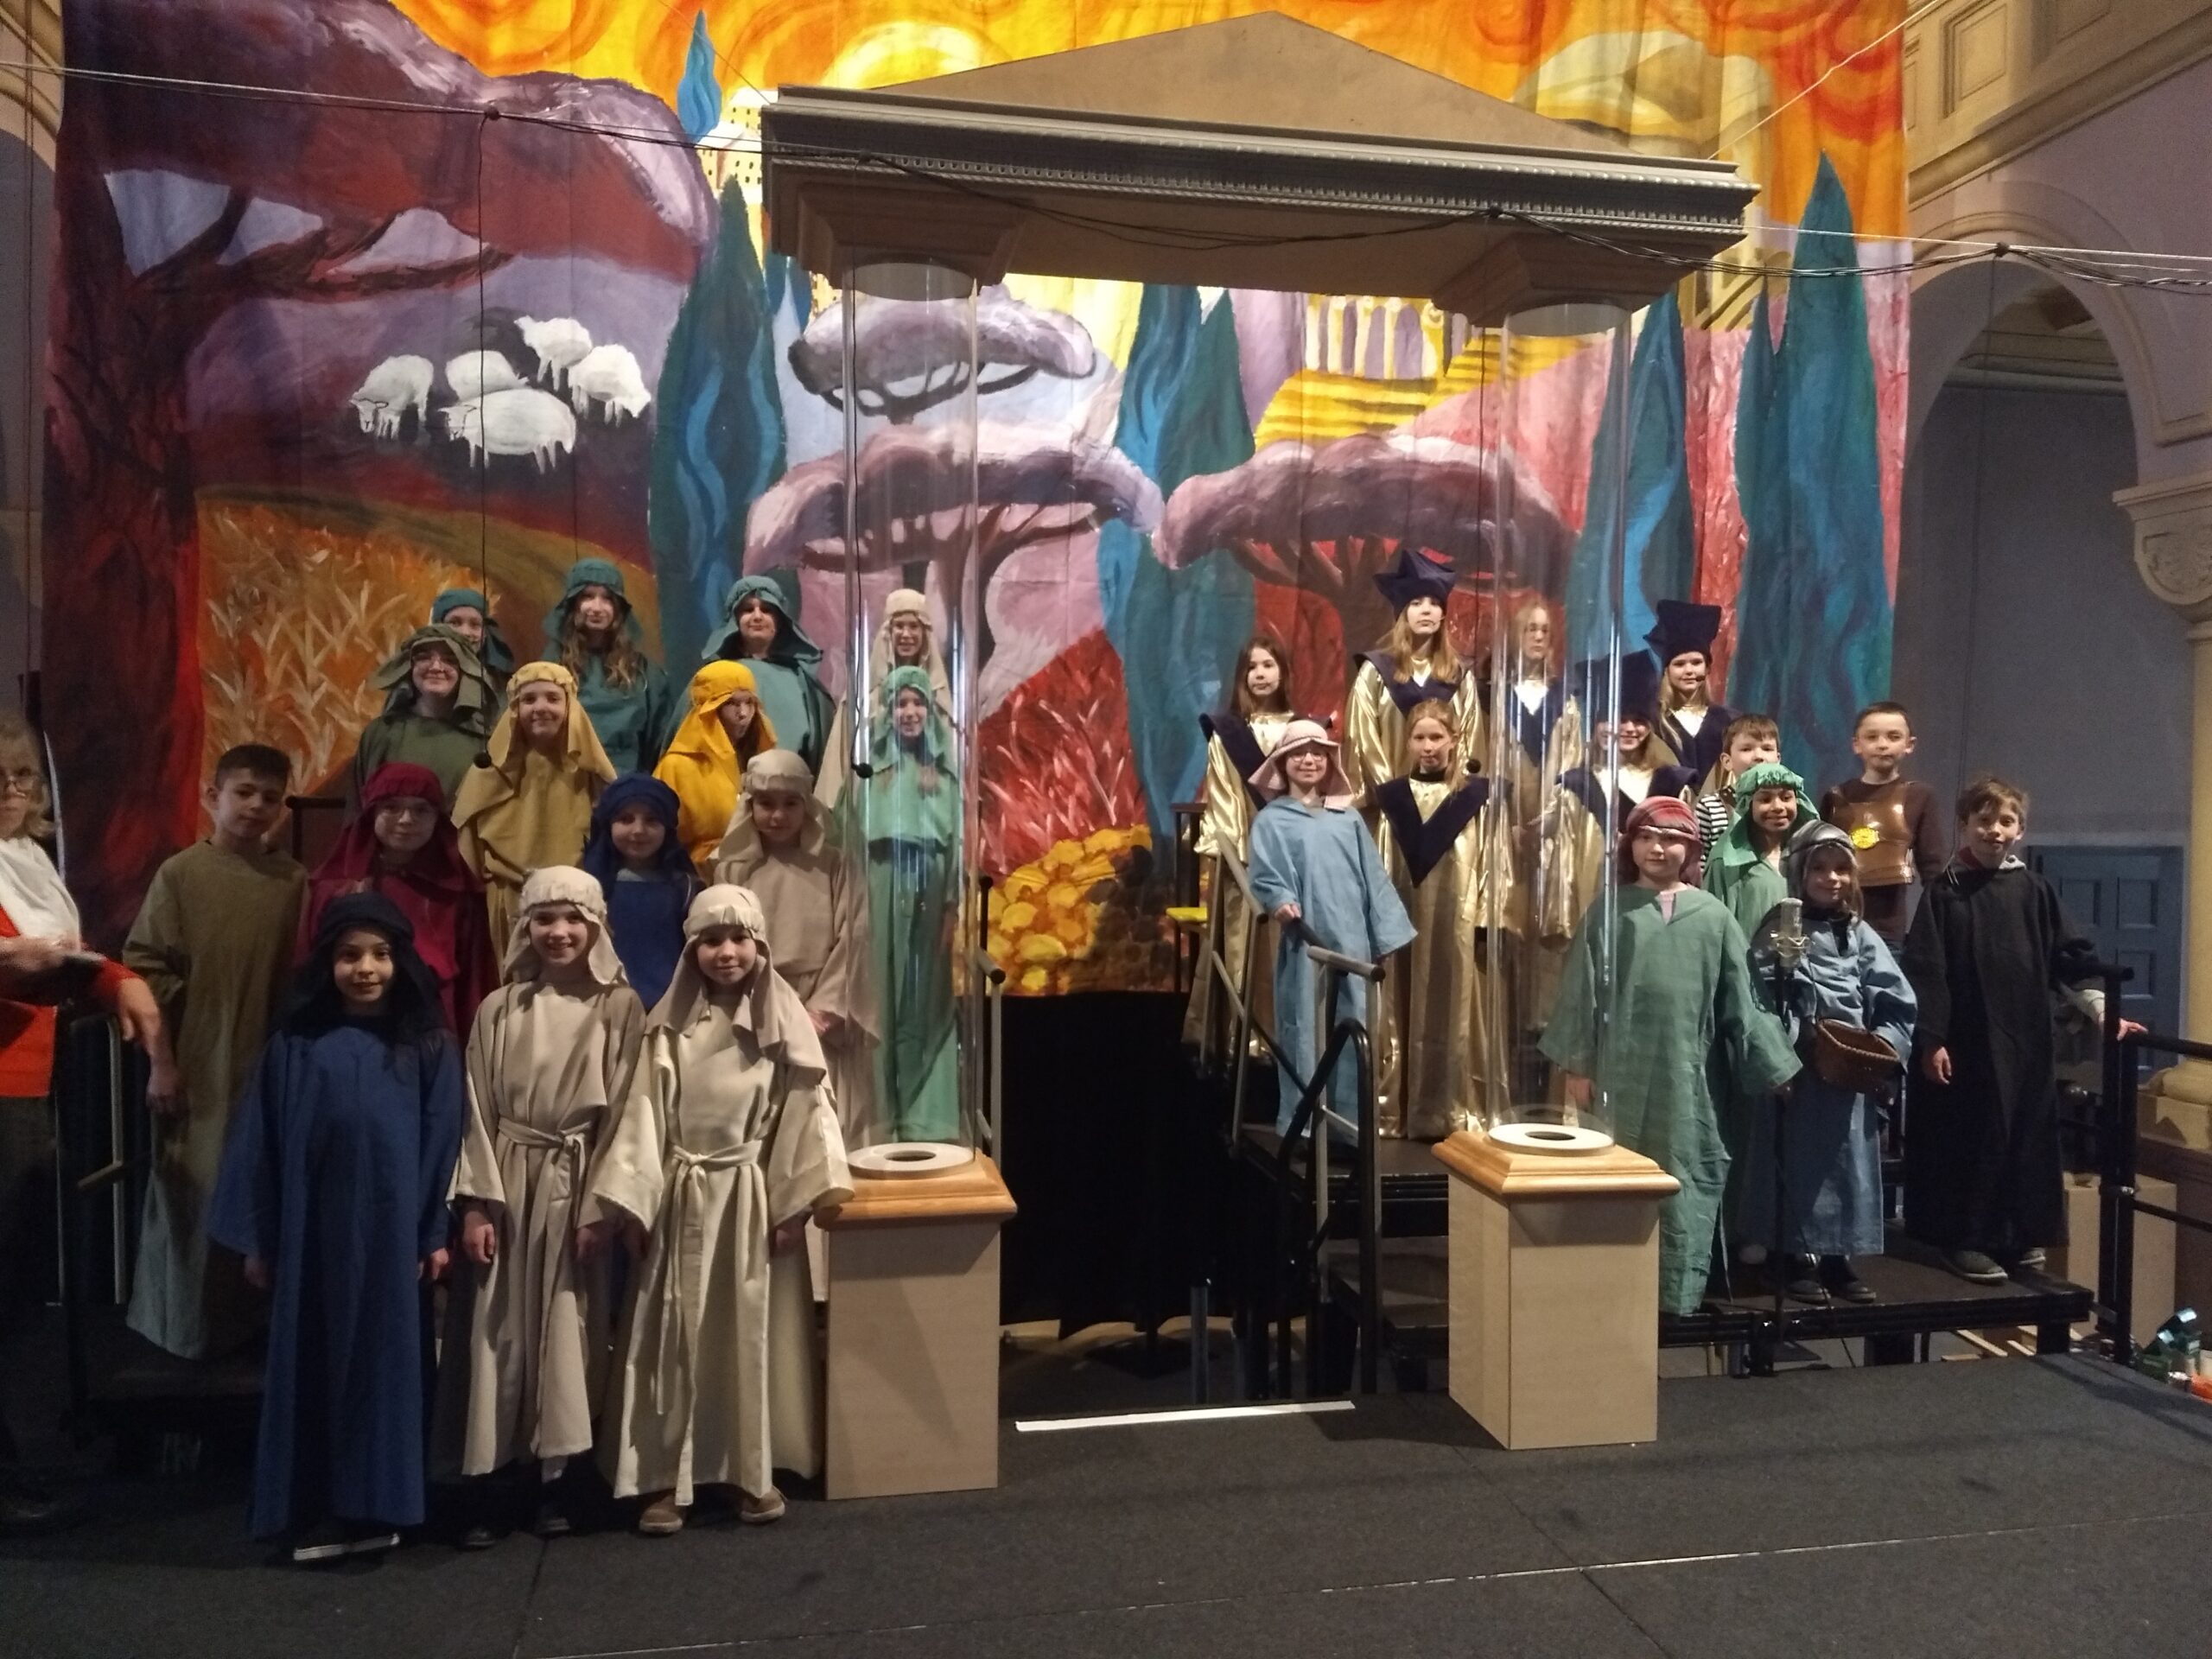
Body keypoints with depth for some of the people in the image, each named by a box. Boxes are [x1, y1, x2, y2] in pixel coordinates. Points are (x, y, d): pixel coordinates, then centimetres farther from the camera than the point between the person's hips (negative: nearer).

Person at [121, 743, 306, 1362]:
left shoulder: (292, 881, 1)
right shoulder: (180, 874, -6)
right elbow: (145, 969, -5)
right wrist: (160, 1061, -8)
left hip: (265, 1066, 2)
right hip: (195, 1068, -2)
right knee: (191, 1192, 7)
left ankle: (247, 1320, 26)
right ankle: (186, 1325, 25)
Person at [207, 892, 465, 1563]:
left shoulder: (428, 1046, 0)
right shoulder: (295, 1043, 2)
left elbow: (443, 1139, -1)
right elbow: (261, 1140, 4)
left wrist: (435, 1232, -5)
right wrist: (258, 1237, 2)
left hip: (392, 1226, -1)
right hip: (312, 1226, 1)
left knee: (386, 1360, 6)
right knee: (312, 1361, 8)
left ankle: (373, 1502, 18)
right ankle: (315, 1507, 19)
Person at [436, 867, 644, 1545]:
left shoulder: (620, 1008, -3)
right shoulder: (498, 1009, 3)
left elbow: (623, 1114, -5)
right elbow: (477, 1111, 1)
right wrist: (475, 1203, -6)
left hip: (577, 1185, -1)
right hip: (506, 1182, 1)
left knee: (568, 1334, 7)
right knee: (497, 1333, 4)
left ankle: (559, 1482, 18)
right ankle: (487, 1482, 14)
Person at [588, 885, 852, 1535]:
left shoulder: (783, 1020, -3)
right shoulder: (669, 1024, 0)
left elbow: (806, 1112, -5)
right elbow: (644, 1115, -3)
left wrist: (796, 1203, -10)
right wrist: (623, 1202, -8)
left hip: (753, 1197, 0)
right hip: (683, 1197, 1)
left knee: (751, 1334, 8)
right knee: (677, 1338, 6)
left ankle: (755, 1471, 21)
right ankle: (667, 1478, 16)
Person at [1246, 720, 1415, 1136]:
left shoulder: (1348, 818, 14)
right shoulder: (1271, 820, 4)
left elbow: (1373, 878, 13)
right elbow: (1263, 875, -7)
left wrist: (1386, 936, 8)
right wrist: (1280, 901, -28)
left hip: (1352, 941, 4)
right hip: (1303, 942, -3)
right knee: (1303, 1026, -1)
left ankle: (1351, 1115, 16)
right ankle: (1300, 1118, 8)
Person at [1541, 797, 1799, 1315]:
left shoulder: (1713, 916, 5)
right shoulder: (1609, 911, 3)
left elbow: (1739, 998, 7)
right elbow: (1583, 991, 2)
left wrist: (1771, 1064, 6)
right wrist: (1577, 1065, -2)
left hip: (1687, 1075, 1)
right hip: (1621, 1070, -1)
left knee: (1683, 1183, 4)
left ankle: (1675, 1293, 15)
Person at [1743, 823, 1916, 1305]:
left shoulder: (1862, 938, 8)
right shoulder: (1777, 932, -2)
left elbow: (1899, 1009, 7)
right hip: (1794, 1072, -3)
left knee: (1847, 1164, 8)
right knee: (1799, 1163, 3)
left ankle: (1837, 1257, 21)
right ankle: (1795, 1257, 14)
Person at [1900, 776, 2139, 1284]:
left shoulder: (2033, 890, 6)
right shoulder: (1945, 891, -3)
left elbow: (2071, 958, 7)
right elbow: (1924, 972, -6)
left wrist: (2102, 1009, -5)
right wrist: (1930, 1040, -10)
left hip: (2025, 1039, 3)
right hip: (1964, 1041, -3)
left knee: (2028, 1138, 8)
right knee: (1971, 1140, 1)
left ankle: (2024, 1237, 20)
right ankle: (1966, 1239, 11)